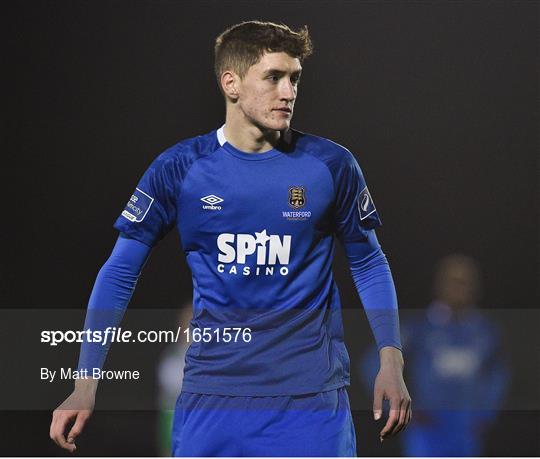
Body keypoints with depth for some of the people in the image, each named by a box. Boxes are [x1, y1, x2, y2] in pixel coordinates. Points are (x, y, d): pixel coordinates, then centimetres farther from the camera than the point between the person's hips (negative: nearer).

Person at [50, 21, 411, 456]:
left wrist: (391, 360, 0)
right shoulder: (179, 168, -1)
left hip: (311, 391, 0)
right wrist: (86, 383, -2)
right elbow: (120, 273, 4)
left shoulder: (331, 166, -1)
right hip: (212, 390, 0)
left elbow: (368, 263, 11)